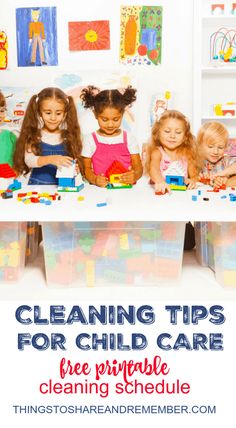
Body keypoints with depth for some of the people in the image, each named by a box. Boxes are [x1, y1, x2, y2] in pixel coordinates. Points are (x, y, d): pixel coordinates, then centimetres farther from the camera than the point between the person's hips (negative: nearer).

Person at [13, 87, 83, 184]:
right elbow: (28, 160, -12)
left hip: (62, 187, 3)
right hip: (37, 186, -3)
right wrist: (50, 159, -29)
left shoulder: (68, 137, 5)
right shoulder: (33, 136, 2)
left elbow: (75, 162, 6)